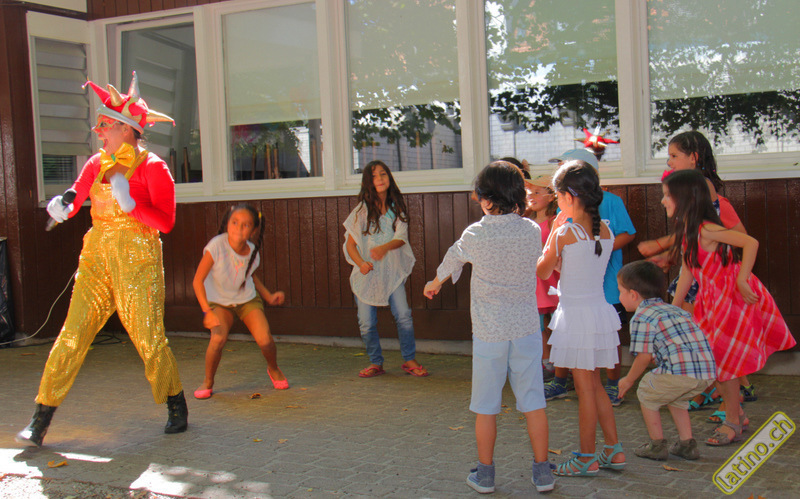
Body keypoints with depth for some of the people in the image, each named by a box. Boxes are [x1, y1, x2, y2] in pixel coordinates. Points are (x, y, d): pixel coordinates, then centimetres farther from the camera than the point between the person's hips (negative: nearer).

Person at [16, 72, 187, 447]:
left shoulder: (151, 167, -5)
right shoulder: (97, 164, 12)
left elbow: (166, 222, -10)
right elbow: (72, 201, 6)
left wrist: (130, 203, -23)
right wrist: (60, 208, -17)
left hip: (138, 256, -5)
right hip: (97, 255, 5)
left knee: (148, 338, -2)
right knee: (72, 336, 1)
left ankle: (177, 409, 18)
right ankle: (40, 421, 4)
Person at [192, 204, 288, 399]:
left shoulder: (252, 252, -15)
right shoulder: (217, 246, -29)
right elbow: (197, 281, -24)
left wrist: (269, 296, 5)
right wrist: (207, 312, -31)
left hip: (247, 299, 2)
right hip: (219, 301, -2)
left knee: (264, 339, -17)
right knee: (218, 339, -27)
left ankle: (274, 369, 19)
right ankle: (208, 382, 0)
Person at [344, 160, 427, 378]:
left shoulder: (397, 207, 4)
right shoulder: (362, 210, 0)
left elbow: (401, 238, -6)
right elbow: (350, 244, 1)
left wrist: (384, 247, -27)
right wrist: (360, 262, -18)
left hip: (392, 271, 1)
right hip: (367, 272, 0)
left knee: (404, 316, -9)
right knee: (367, 323, 0)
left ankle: (409, 360, 8)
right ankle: (376, 363, 18)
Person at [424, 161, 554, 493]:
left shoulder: (475, 235, -7)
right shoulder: (532, 231, -2)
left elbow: (451, 262, 12)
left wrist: (434, 284, 34)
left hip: (489, 332, -2)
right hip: (527, 328, 2)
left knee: (485, 406, 9)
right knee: (533, 402, 9)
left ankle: (485, 474, 18)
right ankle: (542, 472, 16)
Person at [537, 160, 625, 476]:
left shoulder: (564, 233, -16)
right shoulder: (606, 232, 3)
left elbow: (543, 272, -3)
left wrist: (553, 234, 6)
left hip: (576, 313, -7)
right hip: (600, 309, 7)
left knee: (585, 388, 1)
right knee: (594, 385, 18)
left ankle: (587, 459, 11)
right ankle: (614, 451, 22)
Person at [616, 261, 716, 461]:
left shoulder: (642, 317, 1)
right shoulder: (676, 310, 27)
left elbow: (645, 356, -3)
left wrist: (629, 380, 13)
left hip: (680, 371, -8)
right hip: (708, 372, 8)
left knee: (647, 393, 15)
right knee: (676, 397, 32)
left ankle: (657, 445, 18)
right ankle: (687, 444, 28)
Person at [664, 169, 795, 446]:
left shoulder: (706, 229, -23)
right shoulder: (686, 230, 5)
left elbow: (750, 243, -31)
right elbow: (687, 271, 13)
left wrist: (741, 281, -28)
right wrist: (673, 308, 17)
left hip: (733, 297, -9)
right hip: (713, 299, 9)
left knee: (723, 360, -2)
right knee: (710, 359, 12)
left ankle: (733, 423, 14)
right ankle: (737, 414, 27)